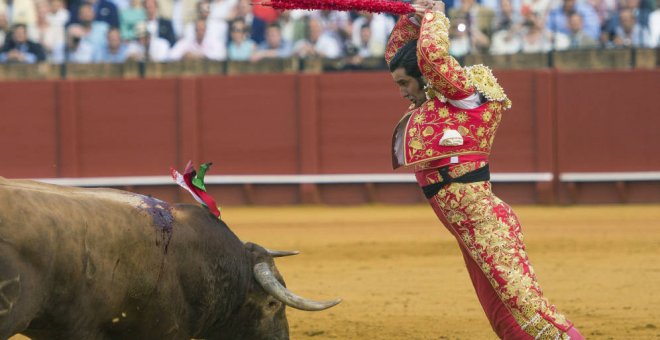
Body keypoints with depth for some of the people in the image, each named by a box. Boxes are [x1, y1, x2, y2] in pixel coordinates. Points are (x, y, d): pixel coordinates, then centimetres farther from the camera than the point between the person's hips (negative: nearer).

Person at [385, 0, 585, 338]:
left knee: (523, 302, -16)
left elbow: (431, 54, -24)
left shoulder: (462, 91, -7)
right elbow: (394, 53, 30)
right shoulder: (428, 101, 18)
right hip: (470, 233, 9)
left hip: (485, 220, -9)